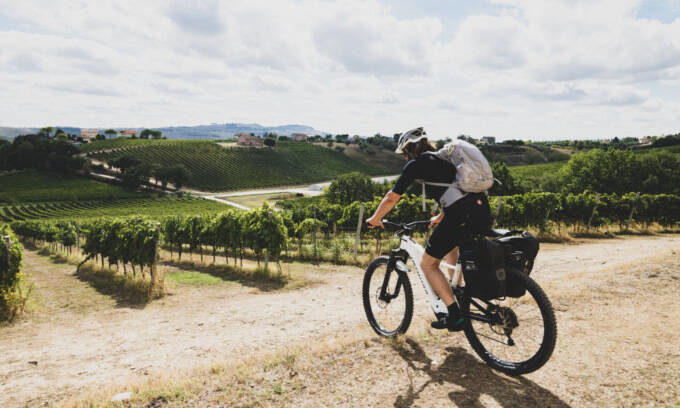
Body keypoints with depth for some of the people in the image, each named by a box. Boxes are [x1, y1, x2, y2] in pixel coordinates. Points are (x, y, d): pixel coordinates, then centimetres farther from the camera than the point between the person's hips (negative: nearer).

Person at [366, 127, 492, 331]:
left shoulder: (416, 164, 7)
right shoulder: (443, 158, 28)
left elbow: (392, 198, 9)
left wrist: (375, 219, 25)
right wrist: (439, 218, 52)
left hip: (461, 216, -8)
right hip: (484, 213, 8)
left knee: (428, 264, 10)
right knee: (452, 245, 36)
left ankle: (455, 315, 6)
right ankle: (458, 297, 38)